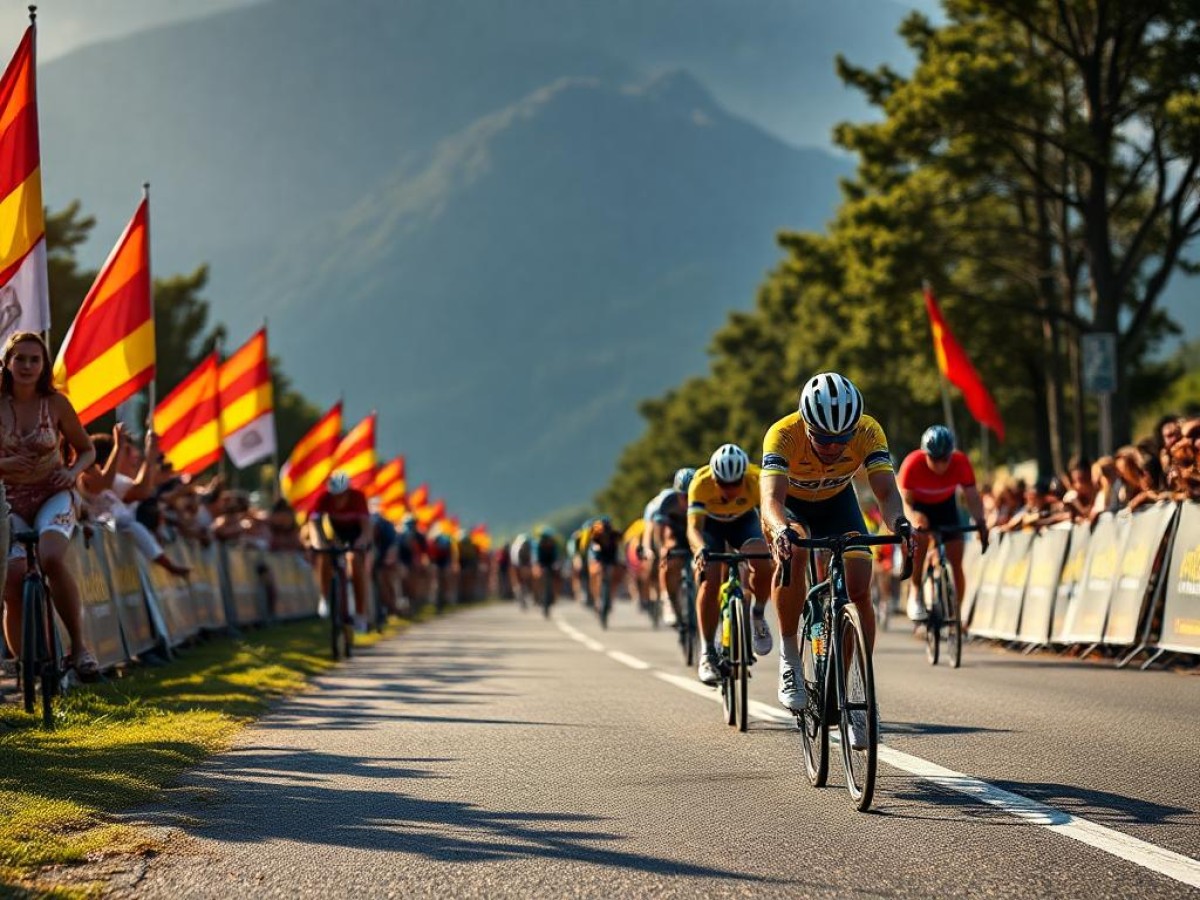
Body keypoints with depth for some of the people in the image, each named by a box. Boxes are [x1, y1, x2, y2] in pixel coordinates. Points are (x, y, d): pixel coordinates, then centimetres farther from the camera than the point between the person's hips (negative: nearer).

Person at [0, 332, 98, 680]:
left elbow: (86, 450, 8)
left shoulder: (56, 403, -3)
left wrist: (72, 471, -12)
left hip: (53, 497, -2)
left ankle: (79, 644, -21)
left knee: (52, 559, -33)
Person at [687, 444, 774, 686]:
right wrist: (701, 550, -67)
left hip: (743, 521, 1)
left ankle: (758, 615, 3)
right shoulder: (701, 484, -37)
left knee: (763, 566, -27)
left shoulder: (756, 480, -35)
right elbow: (693, 527, -46)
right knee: (709, 582, -21)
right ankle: (707, 654, -9)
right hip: (710, 524, -1)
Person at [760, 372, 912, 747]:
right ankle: (789, 656, -17)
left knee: (858, 590, -16)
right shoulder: (784, 435, -37)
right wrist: (782, 530, -70)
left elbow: (886, 491, -39)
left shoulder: (868, 432, -31)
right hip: (791, 504, -2)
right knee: (793, 554, -35)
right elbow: (771, 498, -49)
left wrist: (898, 522, -61)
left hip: (837, 501, 2)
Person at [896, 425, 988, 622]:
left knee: (956, 560, -8)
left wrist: (980, 522, -44)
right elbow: (905, 501, -29)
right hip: (918, 505, -2)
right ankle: (915, 594, -19)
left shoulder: (961, 463, -29)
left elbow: (972, 497, -26)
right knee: (921, 538, -33)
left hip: (945, 505, 2)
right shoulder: (912, 464, -33)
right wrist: (914, 518, -50)